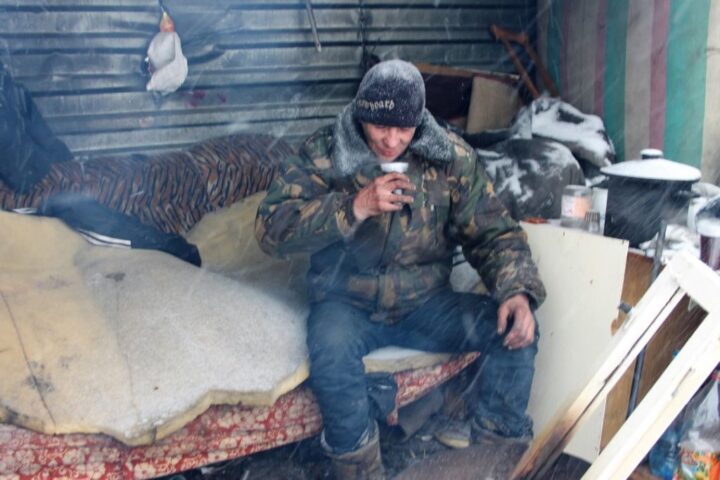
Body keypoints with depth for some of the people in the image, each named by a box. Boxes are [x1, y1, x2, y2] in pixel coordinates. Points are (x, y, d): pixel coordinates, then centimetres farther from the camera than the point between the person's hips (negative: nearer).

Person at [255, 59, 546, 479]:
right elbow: (271, 229, -17)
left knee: (517, 328, -17)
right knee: (331, 344, -36)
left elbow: (494, 232, -1)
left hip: (426, 303, 3)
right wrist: (355, 206, -28)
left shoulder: (452, 158, -3)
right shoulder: (324, 153, -8)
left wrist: (516, 290, -21)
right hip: (348, 305, -2)